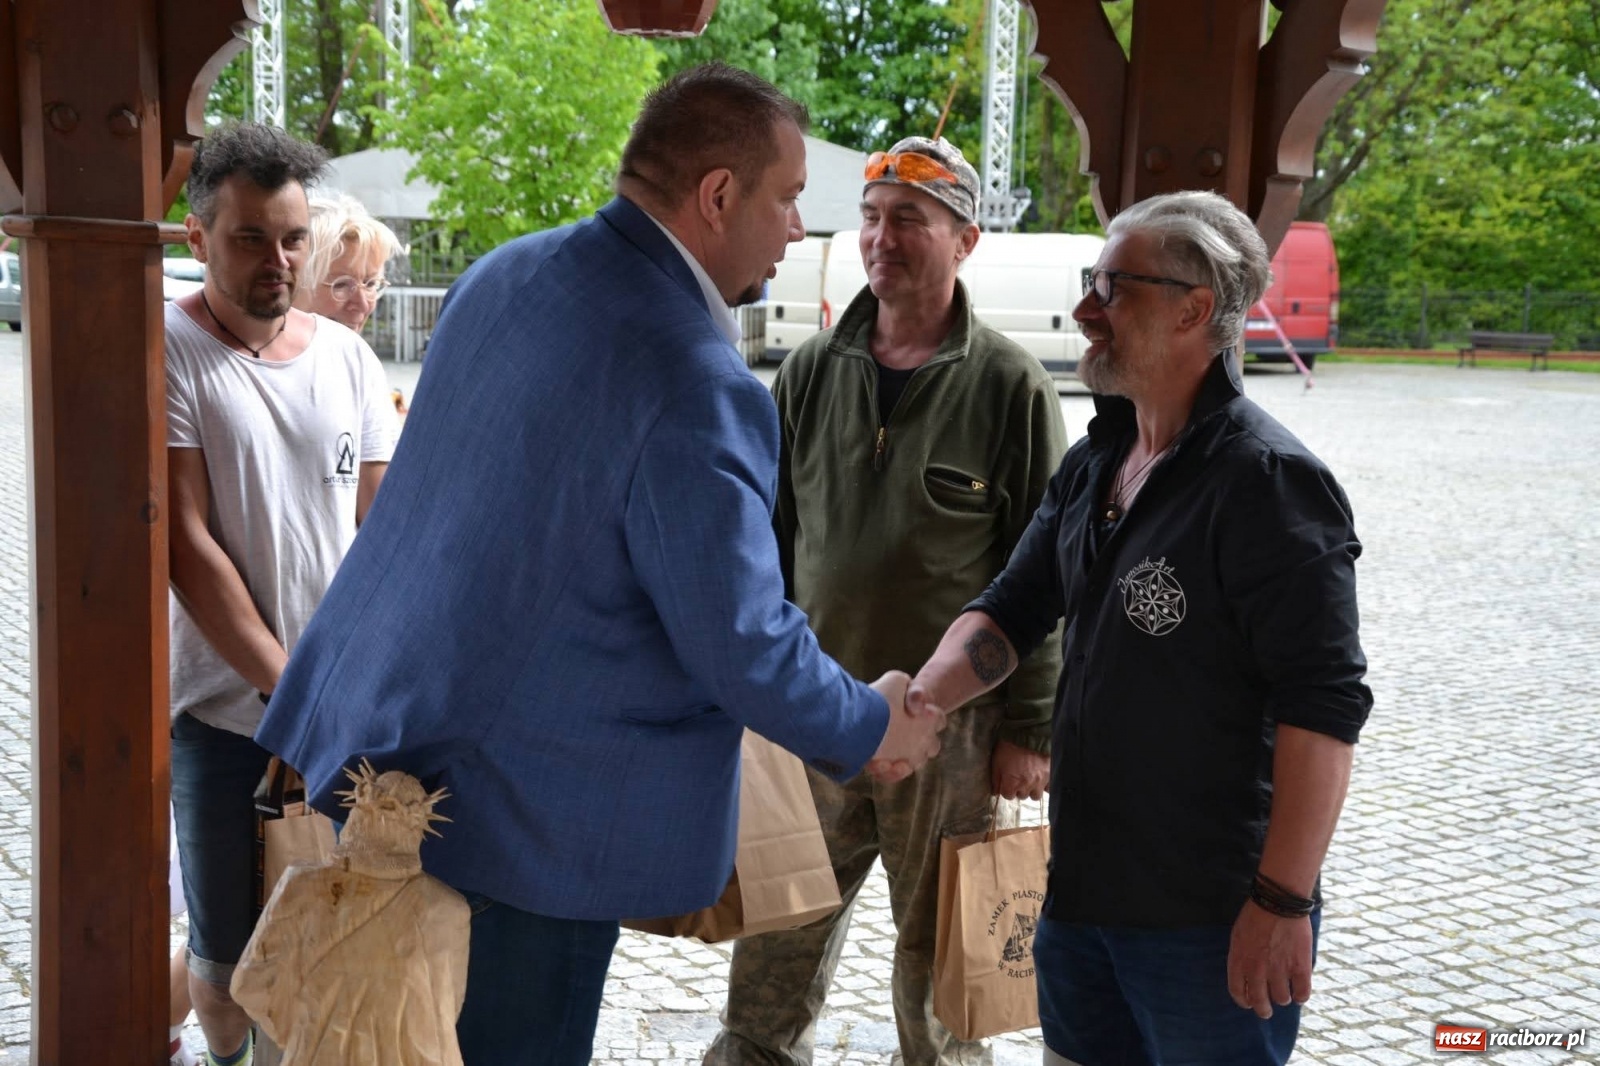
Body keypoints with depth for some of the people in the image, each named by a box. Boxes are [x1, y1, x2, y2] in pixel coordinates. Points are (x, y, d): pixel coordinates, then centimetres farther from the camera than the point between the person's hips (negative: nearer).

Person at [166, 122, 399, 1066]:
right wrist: (290, 688, -15)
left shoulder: (347, 356, 6)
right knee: (226, 953, 9)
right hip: (225, 712, -4)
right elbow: (189, 547, -13)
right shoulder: (173, 354, -9)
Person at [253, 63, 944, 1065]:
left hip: (373, 728, 8)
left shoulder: (504, 275, 2)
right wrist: (870, 728, 0)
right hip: (521, 813, -8)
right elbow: (743, 645, -19)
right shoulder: (695, 388, -24)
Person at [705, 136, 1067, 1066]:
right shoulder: (813, 372, 4)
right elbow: (770, 538, 11)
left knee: (941, 958, 11)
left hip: (951, 728, -3)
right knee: (777, 950, 12)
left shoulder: (1012, 388, -7)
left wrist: (1030, 729, -6)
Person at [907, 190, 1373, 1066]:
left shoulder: (1267, 482, -18)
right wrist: (927, 695, -8)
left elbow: (1323, 706, -22)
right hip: (1080, 893, 8)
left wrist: (1282, 903, -23)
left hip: (1210, 924, -8)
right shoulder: (1092, 464, 8)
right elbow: (1012, 610, 12)